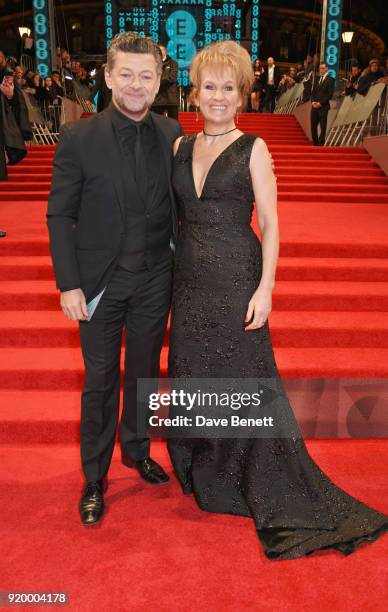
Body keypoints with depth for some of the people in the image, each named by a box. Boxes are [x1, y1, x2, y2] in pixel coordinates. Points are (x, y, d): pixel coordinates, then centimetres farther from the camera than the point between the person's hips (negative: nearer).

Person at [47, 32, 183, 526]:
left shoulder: (171, 134, -1)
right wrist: (68, 285, -11)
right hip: (101, 281, -3)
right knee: (100, 380, 9)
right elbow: (59, 215, -7)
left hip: (155, 280, 3)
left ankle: (136, 450, 41)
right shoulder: (78, 137, -10)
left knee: (144, 372, 18)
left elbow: (178, 204, 7)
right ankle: (94, 477, 28)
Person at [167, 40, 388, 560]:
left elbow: (270, 225, -8)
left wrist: (265, 288, -16)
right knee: (192, 378, 14)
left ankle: (274, 496, 22)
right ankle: (206, 473, 37)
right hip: (189, 281, 5)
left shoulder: (253, 149, -5)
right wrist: (169, 272, 6)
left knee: (246, 384, 3)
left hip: (237, 281, -5)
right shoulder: (181, 147, 9)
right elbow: (174, 215, 12)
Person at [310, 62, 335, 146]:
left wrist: (320, 103, -14)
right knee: (313, 126, 4)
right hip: (314, 107, 6)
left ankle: (321, 144, -3)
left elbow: (330, 94, -9)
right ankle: (315, 144, 13)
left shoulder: (330, 80, -2)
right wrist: (313, 101, -1)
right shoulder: (316, 79, 18)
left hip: (323, 107, -6)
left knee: (323, 127, -5)